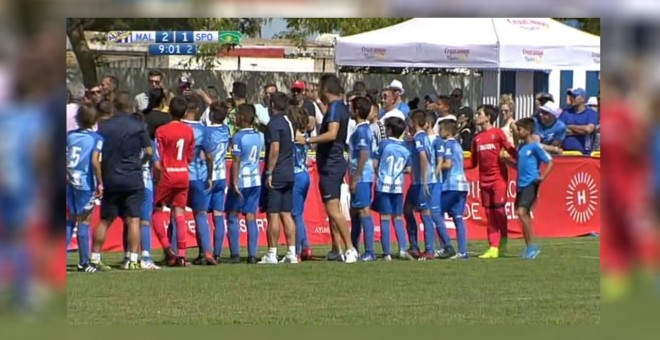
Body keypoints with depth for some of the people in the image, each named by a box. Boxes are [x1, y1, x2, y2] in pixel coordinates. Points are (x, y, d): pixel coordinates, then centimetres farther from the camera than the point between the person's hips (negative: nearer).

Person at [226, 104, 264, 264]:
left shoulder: (238, 137, -11)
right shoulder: (259, 136, 9)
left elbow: (236, 161, -14)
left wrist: (235, 182, -16)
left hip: (241, 180, -6)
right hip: (256, 180, 6)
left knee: (232, 216, 3)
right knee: (251, 217, 4)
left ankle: (235, 254, -3)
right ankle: (252, 255, -1)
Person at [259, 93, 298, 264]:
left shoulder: (274, 123, -13)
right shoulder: (289, 122, 13)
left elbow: (275, 149, -20)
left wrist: (269, 173, -17)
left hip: (276, 174, -8)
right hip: (289, 174, 8)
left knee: (273, 215, -4)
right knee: (286, 214, 9)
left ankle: (272, 254, -3)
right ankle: (292, 253, 7)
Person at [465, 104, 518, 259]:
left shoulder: (497, 133, -2)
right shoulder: (477, 138, 14)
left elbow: (511, 150, -8)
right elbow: (473, 163, 14)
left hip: (498, 178, -6)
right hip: (484, 180, 6)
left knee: (499, 210, -8)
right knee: (489, 213, 4)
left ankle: (503, 244, 2)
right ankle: (493, 248, 4)